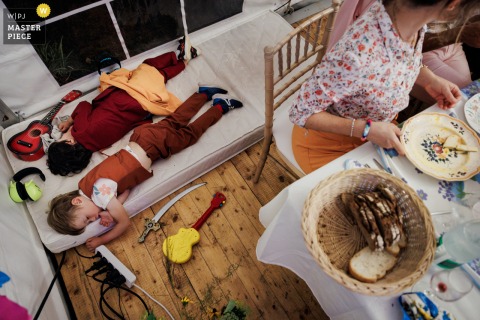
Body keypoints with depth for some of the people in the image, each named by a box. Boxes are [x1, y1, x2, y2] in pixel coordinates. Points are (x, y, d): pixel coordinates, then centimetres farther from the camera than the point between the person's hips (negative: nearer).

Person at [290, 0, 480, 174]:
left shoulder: (414, 16, -16)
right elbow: (300, 113, -27)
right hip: (328, 146, -6)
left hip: (374, 130, 7)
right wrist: (367, 129, -29)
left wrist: (430, 79, -8)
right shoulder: (357, 56, -40)